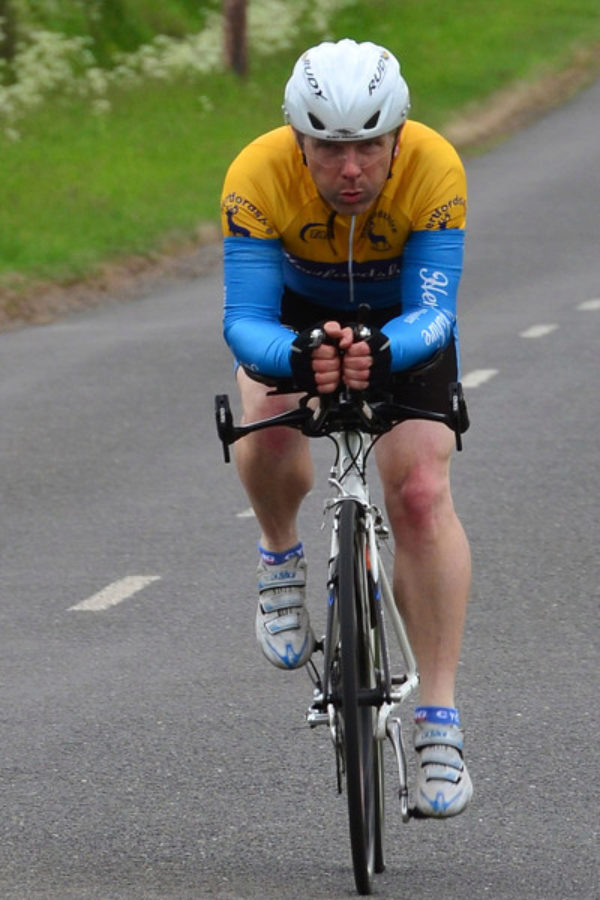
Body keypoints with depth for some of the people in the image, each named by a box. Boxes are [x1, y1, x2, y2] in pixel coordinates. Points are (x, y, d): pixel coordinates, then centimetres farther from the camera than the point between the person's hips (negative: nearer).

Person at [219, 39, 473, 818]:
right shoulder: (258, 176, -35)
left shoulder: (435, 170, -35)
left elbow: (433, 314, -35)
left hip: (401, 320, 0)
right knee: (272, 425, -30)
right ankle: (281, 559, 4)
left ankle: (439, 724, -13)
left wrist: (382, 350, -57)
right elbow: (244, 322, -37)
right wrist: (299, 357, -59)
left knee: (421, 492, -17)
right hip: (298, 309, 1)